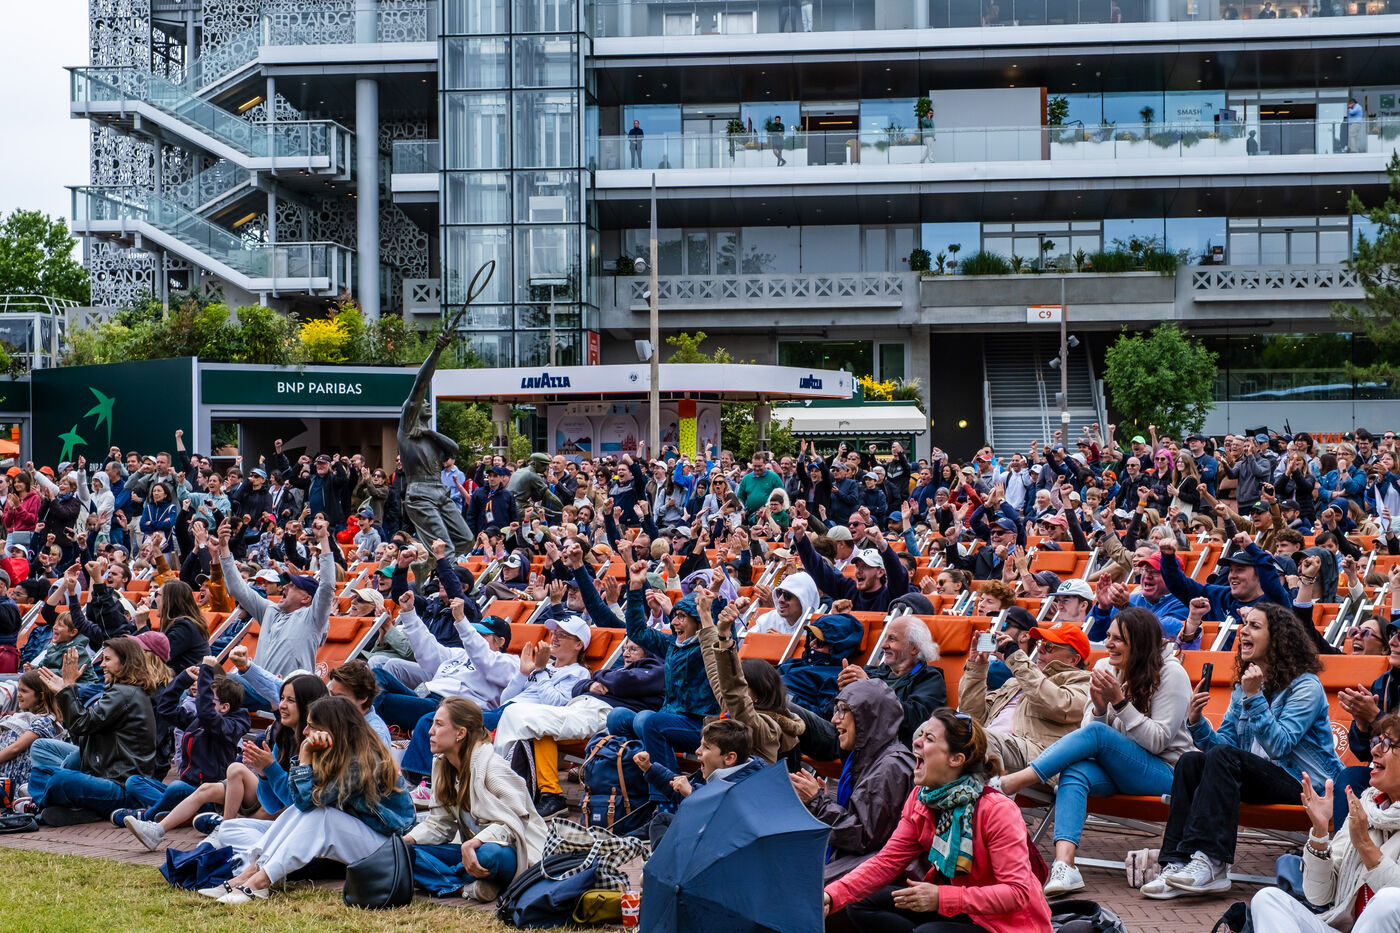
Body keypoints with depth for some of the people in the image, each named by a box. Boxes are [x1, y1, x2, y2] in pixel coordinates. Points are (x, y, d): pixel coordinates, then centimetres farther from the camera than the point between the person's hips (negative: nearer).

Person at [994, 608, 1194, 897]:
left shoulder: (1171, 674, -8)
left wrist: (1119, 701, -22)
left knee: (1095, 733, -30)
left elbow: (1157, 741, -15)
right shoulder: (1104, 667, 7)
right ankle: (1064, 866, -49)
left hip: (1164, 772, -5)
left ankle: (1009, 783, -30)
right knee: (1075, 772, -31)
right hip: (1117, 770, 5)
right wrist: (1099, 707, -14)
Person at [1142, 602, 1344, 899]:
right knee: (1190, 761, -17)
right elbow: (1223, 741, 11)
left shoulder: (1306, 685, -7)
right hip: (1260, 779, 7)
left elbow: (1279, 746, -19)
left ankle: (1210, 863, -36)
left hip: (1305, 784, -7)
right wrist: (1196, 722, -8)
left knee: (1224, 757, -30)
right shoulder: (1243, 686, 15)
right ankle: (1178, 862, -28)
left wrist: (1255, 698, -23)